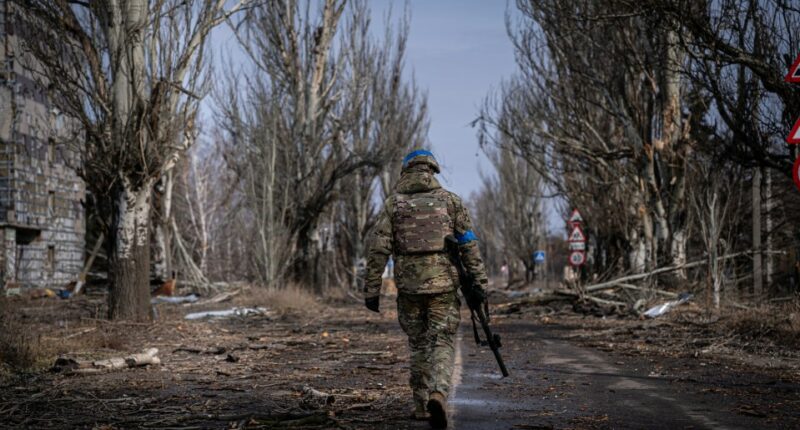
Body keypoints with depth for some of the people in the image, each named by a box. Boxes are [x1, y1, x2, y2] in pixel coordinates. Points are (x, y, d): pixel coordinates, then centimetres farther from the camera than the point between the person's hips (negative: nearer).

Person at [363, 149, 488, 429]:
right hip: (443, 283, -1)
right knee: (442, 345, 1)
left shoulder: (393, 204, 5)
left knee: (419, 345, 17)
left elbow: (378, 249, -2)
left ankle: (422, 406, 21)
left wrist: (371, 290, 1)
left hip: (408, 286, 1)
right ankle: (438, 395, -23)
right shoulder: (449, 200, 5)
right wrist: (479, 282, 2)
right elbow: (469, 245, 1)